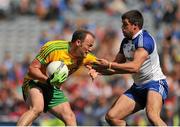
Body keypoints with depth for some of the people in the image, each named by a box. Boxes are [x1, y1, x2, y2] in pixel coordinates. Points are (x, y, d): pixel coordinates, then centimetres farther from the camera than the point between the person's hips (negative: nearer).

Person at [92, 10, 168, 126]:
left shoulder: (145, 39, -18)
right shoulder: (126, 42, 9)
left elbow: (135, 67, -29)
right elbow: (117, 66, 17)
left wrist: (109, 65, -27)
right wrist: (99, 70, -3)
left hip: (155, 83, -9)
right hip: (138, 86, 9)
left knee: (152, 115, -37)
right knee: (111, 117, -2)